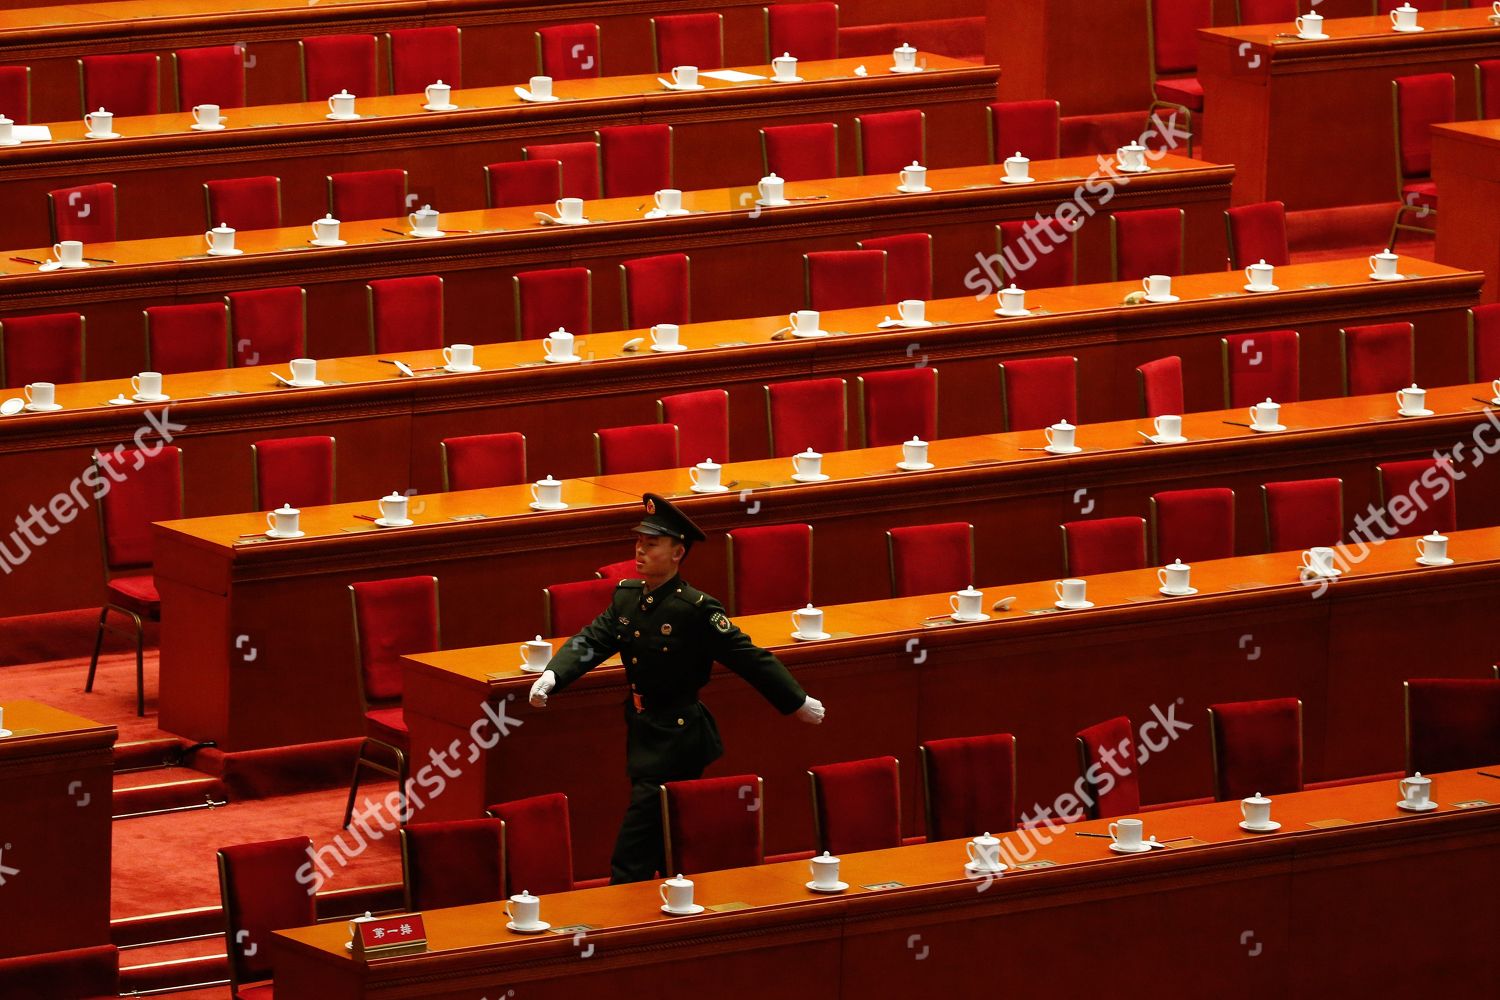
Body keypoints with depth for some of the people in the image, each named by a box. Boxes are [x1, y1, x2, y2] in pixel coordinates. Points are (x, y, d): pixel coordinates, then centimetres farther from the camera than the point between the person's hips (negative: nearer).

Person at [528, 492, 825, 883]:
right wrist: (552, 676, -21)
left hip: (678, 735, -7)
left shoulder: (696, 609, -16)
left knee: (634, 853, -10)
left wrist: (797, 703, -7)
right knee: (668, 846, 16)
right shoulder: (626, 597, 5)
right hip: (643, 729, 7)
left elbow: (748, 658, -12)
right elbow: (590, 641, -1)